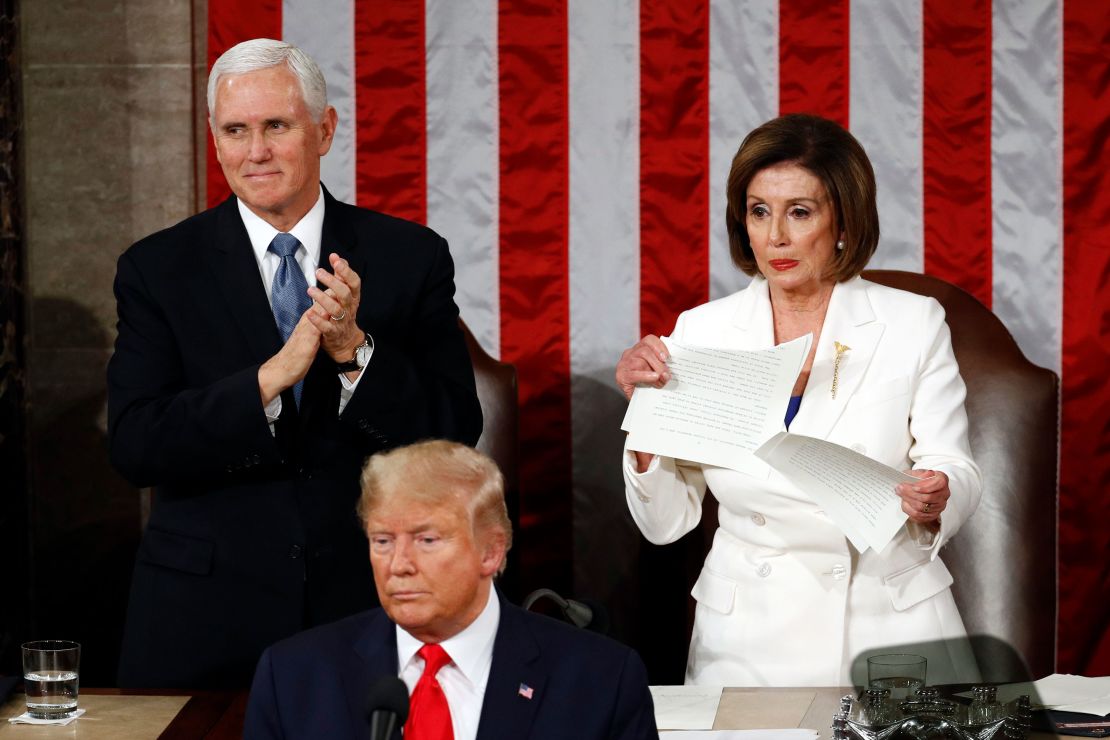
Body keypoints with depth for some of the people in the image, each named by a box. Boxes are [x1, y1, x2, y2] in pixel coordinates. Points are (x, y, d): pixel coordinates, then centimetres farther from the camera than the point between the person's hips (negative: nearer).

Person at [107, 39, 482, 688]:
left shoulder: (412, 257, 1)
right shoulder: (158, 269, 0)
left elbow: (457, 432, -4)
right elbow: (135, 447, -10)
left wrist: (355, 350, -19)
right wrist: (270, 378, -22)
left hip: (367, 603, 1)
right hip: (206, 617, 0)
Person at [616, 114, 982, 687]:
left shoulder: (915, 324, 3)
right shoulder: (701, 332, 5)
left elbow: (958, 477, 3)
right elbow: (666, 522, 6)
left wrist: (934, 502, -19)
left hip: (891, 621, -1)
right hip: (748, 635, 1)